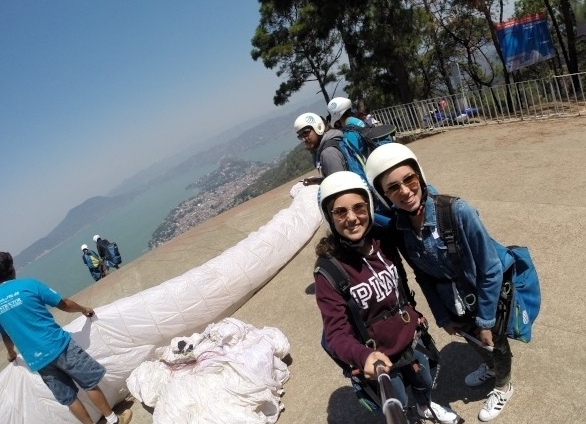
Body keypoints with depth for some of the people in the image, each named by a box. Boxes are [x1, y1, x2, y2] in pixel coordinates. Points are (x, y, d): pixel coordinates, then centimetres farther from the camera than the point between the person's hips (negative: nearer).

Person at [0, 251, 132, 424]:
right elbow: (64, 304, 2)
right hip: (58, 346, -4)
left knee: (68, 398, 15)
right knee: (90, 383, 10)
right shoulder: (28, 284, -6)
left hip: (36, 360, 4)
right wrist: (84, 309, 21)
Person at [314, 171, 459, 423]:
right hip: (378, 357, -5)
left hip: (410, 340, 5)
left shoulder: (383, 242, -13)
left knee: (424, 383, 32)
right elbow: (336, 334, -29)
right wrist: (363, 356, -47)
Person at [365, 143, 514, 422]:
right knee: (475, 342, 31)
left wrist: (485, 320, -17)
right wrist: (442, 317, 2)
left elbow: (490, 269, -23)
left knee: (495, 345, 25)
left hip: (487, 301, -3)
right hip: (454, 306, 4)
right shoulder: (398, 230, -20)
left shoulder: (457, 211, -33)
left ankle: (503, 387, 58)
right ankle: (490, 368, 66)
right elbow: (424, 277, -5)